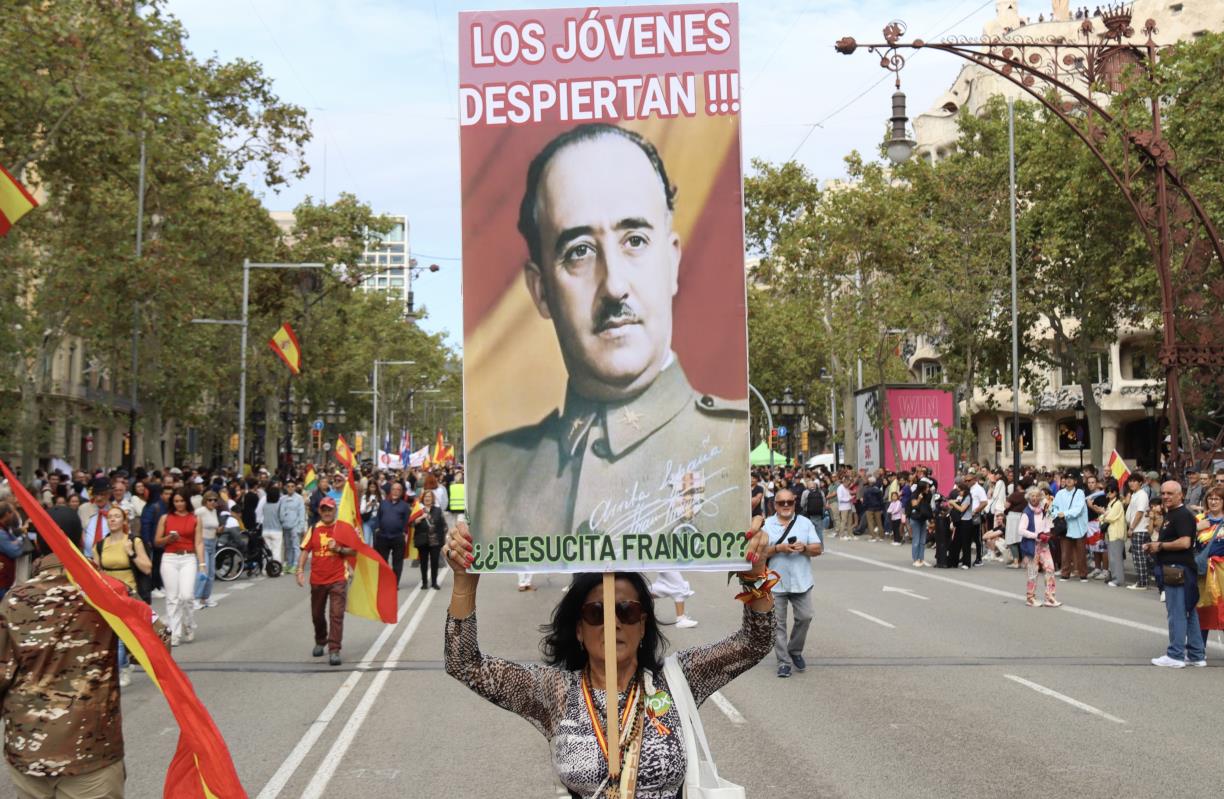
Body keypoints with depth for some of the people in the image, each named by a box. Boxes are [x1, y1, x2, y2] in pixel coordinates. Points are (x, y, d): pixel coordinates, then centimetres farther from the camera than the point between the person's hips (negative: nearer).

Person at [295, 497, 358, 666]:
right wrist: (300, 570, -10)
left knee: (336, 615, -11)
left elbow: (354, 550, -1)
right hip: (317, 579, 4)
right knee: (317, 614, 16)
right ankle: (320, 642, 40)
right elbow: (305, 550, 2)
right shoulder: (314, 529, 6)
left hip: (338, 579, -4)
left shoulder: (344, 528, -2)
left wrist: (338, 548, -18)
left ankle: (334, 650, -11)